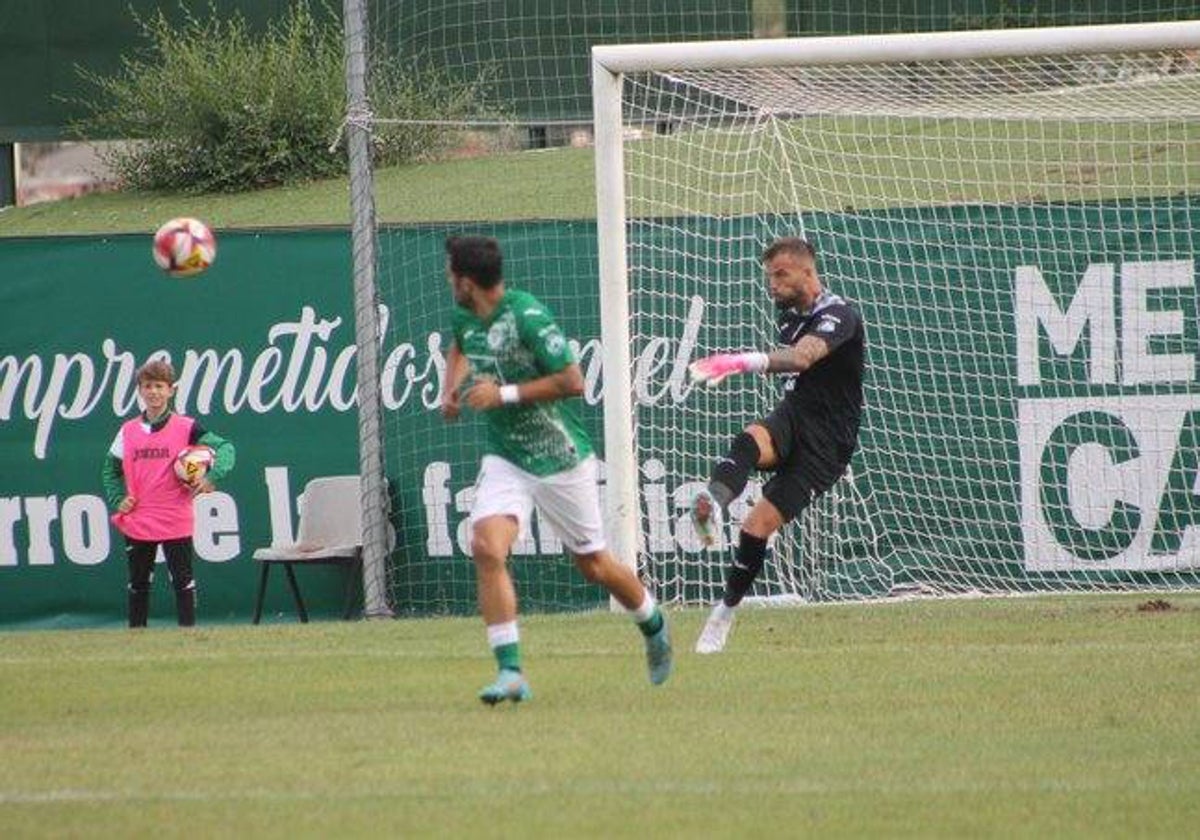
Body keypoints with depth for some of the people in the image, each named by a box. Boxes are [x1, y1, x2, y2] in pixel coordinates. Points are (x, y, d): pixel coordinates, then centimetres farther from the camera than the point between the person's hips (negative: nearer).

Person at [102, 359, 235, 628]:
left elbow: (225, 448, -6)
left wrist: (212, 477, -22)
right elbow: (110, 470, 18)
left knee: (183, 582, 0)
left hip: (176, 523, -3)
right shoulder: (128, 431, 7)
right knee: (138, 584, 11)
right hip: (137, 523, 4)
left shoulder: (187, 428, -4)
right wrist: (118, 500, 4)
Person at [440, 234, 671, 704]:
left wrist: (505, 393, -26)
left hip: (559, 458, -5)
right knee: (487, 549, -20)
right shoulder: (465, 318, 1)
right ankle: (510, 672, -19)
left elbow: (573, 382, -24)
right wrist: (452, 389, 8)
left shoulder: (528, 317, -22)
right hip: (504, 459, 5)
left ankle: (653, 627, 41)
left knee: (593, 564, 11)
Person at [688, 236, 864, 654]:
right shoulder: (790, 314, 10)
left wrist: (743, 362, -53)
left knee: (759, 525, -14)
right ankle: (713, 504, -62)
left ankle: (725, 611, 3)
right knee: (747, 443, -32)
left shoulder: (837, 317, -17)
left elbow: (801, 357, -38)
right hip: (791, 419, 6)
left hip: (826, 442, -6)